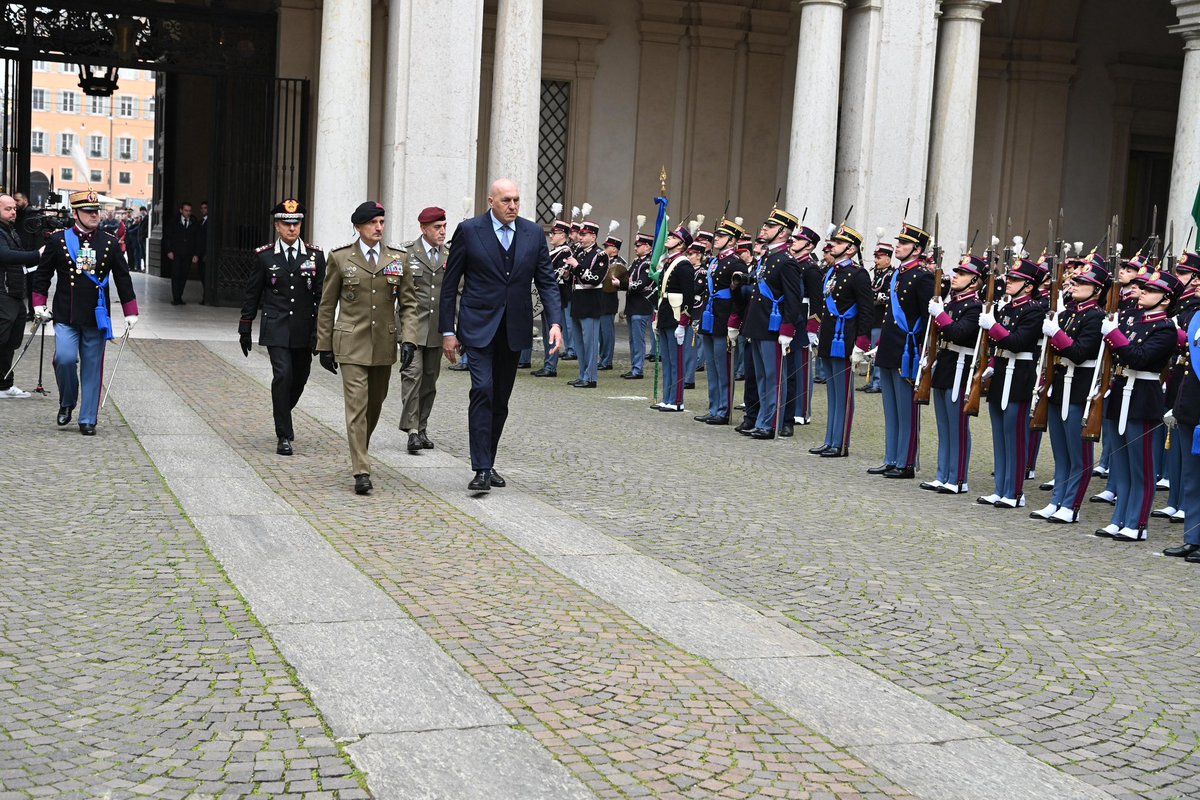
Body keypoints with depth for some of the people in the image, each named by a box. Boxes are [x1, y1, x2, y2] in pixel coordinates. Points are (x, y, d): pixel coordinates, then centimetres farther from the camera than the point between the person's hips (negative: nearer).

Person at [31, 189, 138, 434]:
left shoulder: (110, 244, 5)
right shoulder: (58, 240, 2)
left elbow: (123, 279, 9)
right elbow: (42, 274, 9)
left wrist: (131, 313, 5)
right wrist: (39, 304, 0)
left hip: (96, 318, 1)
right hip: (66, 316, -1)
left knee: (92, 368, 4)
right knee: (65, 358, -17)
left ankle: (87, 420, 13)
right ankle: (67, 403, 11)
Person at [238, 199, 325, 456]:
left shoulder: (315, 255, 3)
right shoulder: (264, 256, 1)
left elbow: (322, 295, 4)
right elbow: (252, 295, 7)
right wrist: (245, 329, 7)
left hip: (305, 331, 2)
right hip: (276, 329, -2)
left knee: (300, 378, 12)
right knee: (283, 375, -14)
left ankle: (282, 414, 42)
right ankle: (284, 436, -7)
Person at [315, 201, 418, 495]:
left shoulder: (398, 258, 4)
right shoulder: (340, 258, -1)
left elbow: (408, 303, 6)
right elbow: (327, 305, 5)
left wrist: (409, 340, -6)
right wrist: (324, 346, 3)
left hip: (384, 345, 3)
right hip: (352, 344, -3)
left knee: (375, 404, 15)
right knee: (357, 405, -11)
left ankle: (360, 452, 39)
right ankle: (361, 472, -12)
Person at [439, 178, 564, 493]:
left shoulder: (533, 233, 4)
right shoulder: (469, 230, -4)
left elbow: (547, 281, 6)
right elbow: (449, 284, 0)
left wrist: (555, 322, -9)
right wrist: (448, 331, -3)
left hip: (514, 329, 4)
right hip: (479, 326, -4)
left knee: (501, 399, 11)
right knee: (483, 391, -16)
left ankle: (488, 463, 23)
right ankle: (481, 469, -15)